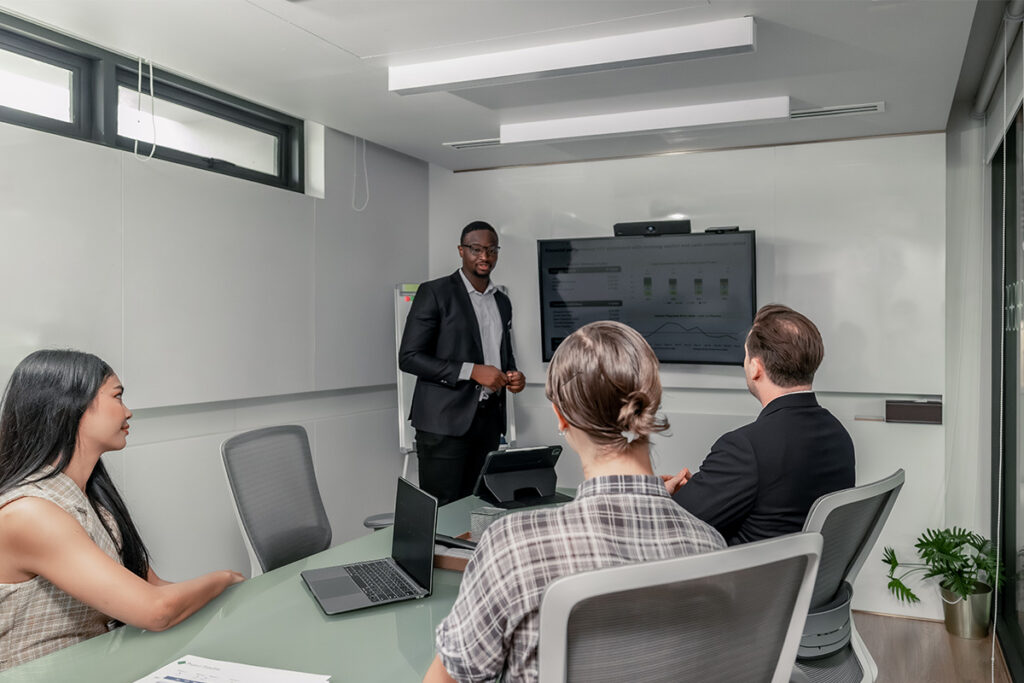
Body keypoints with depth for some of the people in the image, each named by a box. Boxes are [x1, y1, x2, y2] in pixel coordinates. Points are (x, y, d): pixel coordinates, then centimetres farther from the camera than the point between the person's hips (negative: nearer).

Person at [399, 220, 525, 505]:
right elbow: (409, 357, -10)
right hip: (445, 422, -5)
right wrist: (472, 371, -17)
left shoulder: (503, 302, 16)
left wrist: (513, 376, 2)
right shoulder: (434, 292, -4)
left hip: (489, 420, 6)